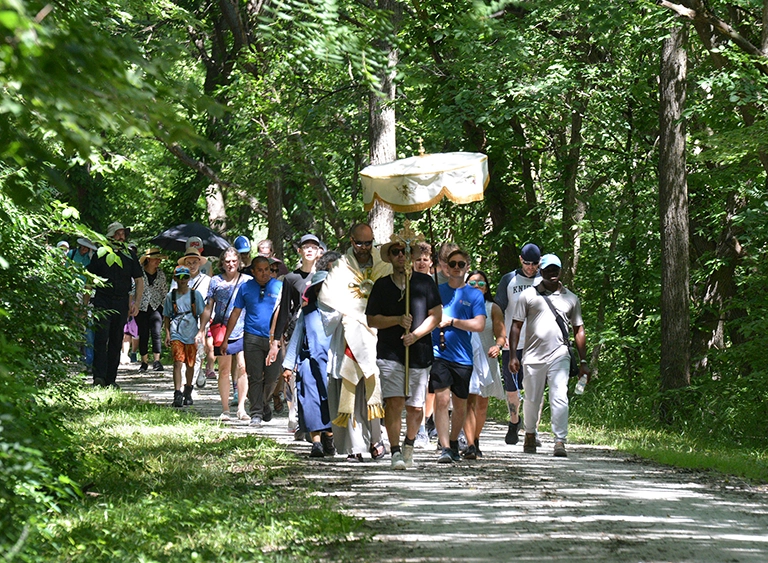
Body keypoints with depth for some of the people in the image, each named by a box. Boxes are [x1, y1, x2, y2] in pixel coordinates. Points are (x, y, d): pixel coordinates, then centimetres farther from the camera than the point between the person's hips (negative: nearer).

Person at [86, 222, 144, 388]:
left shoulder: (130, 255, 10)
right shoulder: (100, 254, 4)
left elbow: (139, 281, 12)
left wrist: (136, 303, 1)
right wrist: (85, 304, 3)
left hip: (122, 302, 3)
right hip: (102, 301, -3)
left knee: (116, 342, 6)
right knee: (101, 338, -13)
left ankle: (111, 379, 11)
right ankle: (99, 377, -18)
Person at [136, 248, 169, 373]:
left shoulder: (161, 274, 7)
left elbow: (165, 292, 15)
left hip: (156, 307, 2)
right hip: (141, 307, -2)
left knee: (156, 333, -13)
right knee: (143, 335, 0)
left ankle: (156, 361, -13)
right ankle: (144, 362, 11)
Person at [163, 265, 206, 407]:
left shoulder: (195, 294, 4)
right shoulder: (171, 296, 5)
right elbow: (166, 317, 12)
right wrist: (167, 333, 4)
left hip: (192, 334, 1)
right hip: (176, 334, -1)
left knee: (190, 364, 10)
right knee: (178, 363, -14)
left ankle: (188, 393, 28)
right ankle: (177, 394, -21)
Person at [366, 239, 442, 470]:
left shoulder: (424, 282, 7)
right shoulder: (382, 285, 9)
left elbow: (436, 315, 3)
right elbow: (372, 320, 7)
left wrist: (416, 334, -11)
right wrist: (398, 320, -9)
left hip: (419, 353, 0)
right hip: (390, 353, 0)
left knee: (415, 407, 4)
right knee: (394, 401, -16)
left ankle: (409, 444, 31)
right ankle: (395, 451, -12)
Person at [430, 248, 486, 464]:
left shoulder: (474, 295, 5)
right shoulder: (436, 290, 9)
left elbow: (479, 325, -7)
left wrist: (452, 321, -11)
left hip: (463, 357, 1)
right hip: (439, 354, -1)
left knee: (460, 404, 11)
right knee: (442, 399, -14)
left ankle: (454, 443, 31)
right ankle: (445, 448, -17)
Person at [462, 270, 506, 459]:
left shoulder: (493, 309, 6)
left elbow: (501, 335, 2)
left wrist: (497, 346, -18)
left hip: (486, 360, 2)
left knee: (482, 403, 10)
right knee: (469, 401, -16)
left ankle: (476, 440, 29)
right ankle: (470, 445, -23)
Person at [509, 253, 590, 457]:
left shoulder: (570, 298, 12)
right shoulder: (528, 295, 7)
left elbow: (578, 331, 15)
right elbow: (516, 326, 7)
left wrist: (583, 361, 10)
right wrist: (512, 355, -2)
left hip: (559, 356, 0)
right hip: (533, 356, 0)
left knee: (560, 399, -13)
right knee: (532, 400, 10)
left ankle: (560, 440, -15)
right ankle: (530, 435, 31)